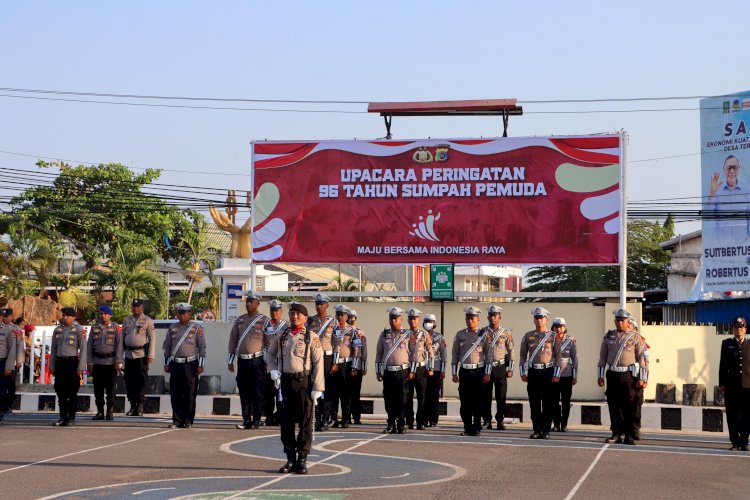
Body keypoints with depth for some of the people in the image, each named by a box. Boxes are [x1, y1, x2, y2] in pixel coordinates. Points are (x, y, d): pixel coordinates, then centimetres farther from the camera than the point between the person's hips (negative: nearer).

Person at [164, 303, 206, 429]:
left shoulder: (197, 328, 1)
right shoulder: (172, 329, 11)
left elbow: (202, 348, 0)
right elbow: (167, 347, 16)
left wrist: (201, 365, -6)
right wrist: (166, 364, 11)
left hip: (190, 365, -3)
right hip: (175, 365, 3)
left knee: (190, 395, 0)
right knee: (175, 395, 2)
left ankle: (188, 422, 7)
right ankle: (177, 421, 9)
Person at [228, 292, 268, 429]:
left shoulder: (264, 320, 0)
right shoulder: (239, 320, 14)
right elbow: (233, 341, 17)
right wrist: (230, 360, 12)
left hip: (257, 361, -4)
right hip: (242, 360, 5)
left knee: (258, 393, -3)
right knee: (244, 392, 5)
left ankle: (256, 420, 2)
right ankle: (246, 420, 10)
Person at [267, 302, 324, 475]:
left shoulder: (311, 337, -3)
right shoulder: (281, 336, 8)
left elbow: (318, 363, -6)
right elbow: (271, 353, 23)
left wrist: (317, 388, -11)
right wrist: (273, 370, 3)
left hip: (304, 381, -3)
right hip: (286, 381, 3)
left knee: (305, 421, 1)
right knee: (286, 421, 5)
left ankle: (302, 459, 7)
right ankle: (290, 459, 14)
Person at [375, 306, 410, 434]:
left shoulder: (407, 335, 4)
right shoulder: (384, 335, 10)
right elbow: (378, 354, 13)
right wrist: (378, 372, 9)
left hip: (402, 372, -2)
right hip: (388, 372, 2)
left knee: (401, 399, -1)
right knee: (389, 399, 2)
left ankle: (401, 425, 6)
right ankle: (391, 425, 9)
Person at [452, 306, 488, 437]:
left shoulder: (483, 335, 1)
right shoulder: (460, 335, 8)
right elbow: (455, 355, 10)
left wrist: (487, 374, -5)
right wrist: (454, 373, 5)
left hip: (478, 371, -2)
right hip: (464, 371, 2)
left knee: (477, 402, 1)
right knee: (465, 402, 3)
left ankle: (476, 428, 8)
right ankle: (467, 428, 10)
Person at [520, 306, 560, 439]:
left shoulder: (553, 336, 2)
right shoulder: (528, 336, 8)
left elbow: (558, 356, 1)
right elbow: (523, 355, 11)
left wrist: (556, 374, -6)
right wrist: (523, 373, 3)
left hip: (548, 372, -2)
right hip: (533, 372, 2)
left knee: (548, 403, -1)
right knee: (534, 403, 2)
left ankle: (546, 431, 5)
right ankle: (537, 430, 8)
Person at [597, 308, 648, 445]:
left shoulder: (635, 337, 4)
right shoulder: (608, 336, 11)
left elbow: (641, 358, 1)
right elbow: (603, 357, 13)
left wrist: (641, 378, -5)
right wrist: (600, 376, 7)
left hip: (629, 375, -3)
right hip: (612, 375, 3)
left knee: (629, 407, -2)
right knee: (613, 406, 3)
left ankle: (629, 435, 4)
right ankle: (617, 433, 10)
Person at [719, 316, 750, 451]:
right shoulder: (727, 344, 9)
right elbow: (723, 364, 5)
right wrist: (722, 383, 0)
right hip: (731, 386, 0)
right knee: (732, 415, 1)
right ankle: (735, 443, 6)